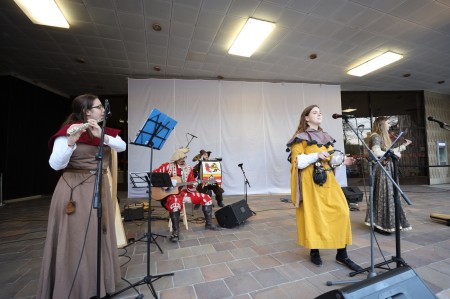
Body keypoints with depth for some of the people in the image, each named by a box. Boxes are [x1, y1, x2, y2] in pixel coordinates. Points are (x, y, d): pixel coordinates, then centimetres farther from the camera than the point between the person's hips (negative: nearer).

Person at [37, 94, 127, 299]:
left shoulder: (106, 130, 10)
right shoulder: (68, 131, -8)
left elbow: (122, 146, -6)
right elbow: (55, 164, -17)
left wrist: (102, 136, -22)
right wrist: (71, 141, -32)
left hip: (100, 189, 6)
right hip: (75, 190, -5)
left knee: (99, 237, 12)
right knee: (75, 241, 0)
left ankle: (99, 282, 28)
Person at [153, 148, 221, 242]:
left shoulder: (188, 169, 5)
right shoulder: (167, 166, -7)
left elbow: (190, 188, 8)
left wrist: (193, 185, -16)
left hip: (184, 192, 5)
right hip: (170, 193, -5)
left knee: (206, 198, -5)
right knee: (175, 203, -42)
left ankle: (208, 224, 6)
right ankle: (175, 231, -22)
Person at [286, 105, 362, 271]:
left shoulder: (326, 137, 16)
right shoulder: (300, 138, -4)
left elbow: (330, 158, 18)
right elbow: (297, 162, -11)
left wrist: (341, 161, -2)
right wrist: (316, 155, -22)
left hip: (328, 180, 6)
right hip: (310, 182, -6)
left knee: (341, 212, -2)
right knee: (313, 215, 1)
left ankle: (342, 255, 12)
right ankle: (314, 252, 20)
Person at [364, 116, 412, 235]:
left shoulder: (384, 136, 19)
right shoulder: (376, 136, -12)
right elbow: (376, 153, -27)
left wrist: (403, 146, 25)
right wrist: (394, 153, -16)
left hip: (387, 169, 10)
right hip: (381, 170, -10)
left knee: (390, 196, 13)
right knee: (384, 196, -5)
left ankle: (382, 224, 22)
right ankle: (380, 225, 5)